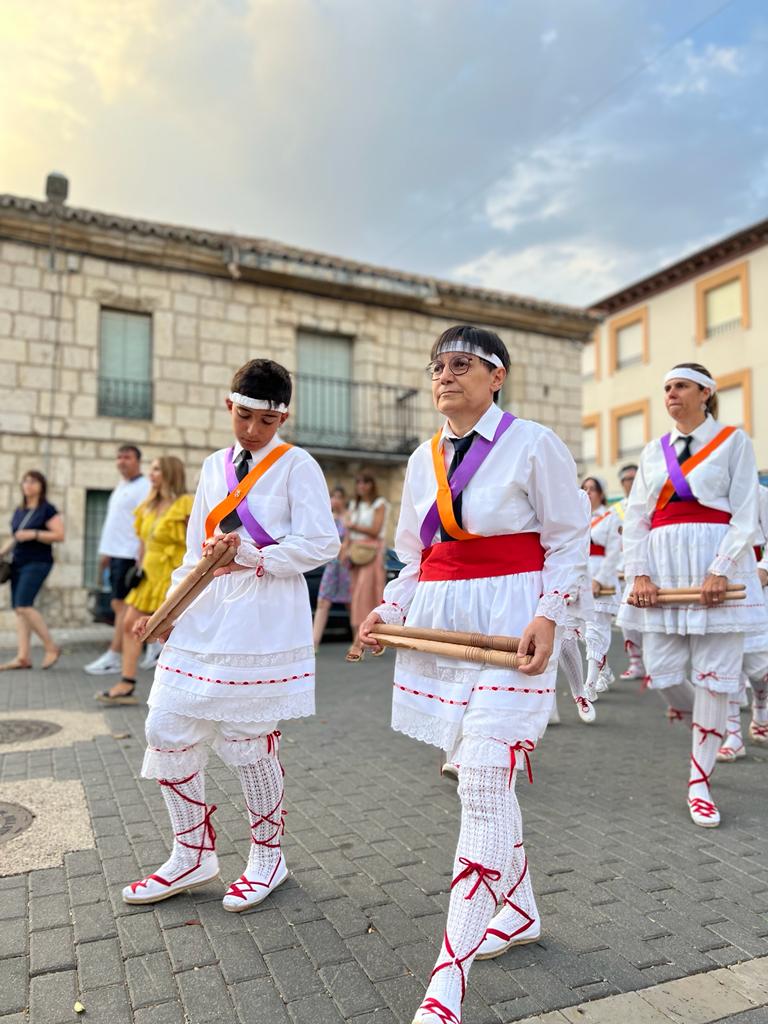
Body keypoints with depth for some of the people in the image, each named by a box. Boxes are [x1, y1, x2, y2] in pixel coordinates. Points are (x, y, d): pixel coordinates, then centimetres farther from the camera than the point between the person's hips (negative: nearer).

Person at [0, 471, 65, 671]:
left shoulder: (48, 509, -5)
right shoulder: (19, 511, 16)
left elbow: (59, 535, -12)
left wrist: (33, 534, -18)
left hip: (37, 563, -8)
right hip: (18, 563, 8)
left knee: (24, 606, -17)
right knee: (19, 609, 3)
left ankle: (51, 647, -6)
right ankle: (23, 656, 4)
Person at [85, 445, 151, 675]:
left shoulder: (143, 487, -9)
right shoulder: (121, 487, 20)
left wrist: (141, 556, -22)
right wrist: (105, 552, 22)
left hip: (129, 554, -9)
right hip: (115, 553, 9)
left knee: (122, 604, -7)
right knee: (118, 604, 11)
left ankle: (114, 656, -4)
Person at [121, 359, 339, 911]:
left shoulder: (297, 466, -3)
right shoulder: (214, 466, 15)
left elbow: (322, 542, -12)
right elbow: (196, 548, 18)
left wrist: (254, 556, -19)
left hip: (264, 622, -6)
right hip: (204, 617, 7)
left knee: (249, 741, 2)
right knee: (168, 731, 6)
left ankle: (267, 856, 26)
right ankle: (193, 856, 26)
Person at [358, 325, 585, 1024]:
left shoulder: (533, 444, -5)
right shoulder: (423, 460, 11)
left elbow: (567, 540, -3)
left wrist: (548, 614, -16)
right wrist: (389, 609, 2)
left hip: (510, 627, -6)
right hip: (439, 624, 6)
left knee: (484, 784, -10)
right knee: (484, 780, 14)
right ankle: (519, 913, 35)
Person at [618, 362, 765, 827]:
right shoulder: (654, 451, 14)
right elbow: (635, 517, 10)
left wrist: (720, 570, -15)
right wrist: (639, 573, -2)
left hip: (716, 566, -3)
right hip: (663, 566, 4)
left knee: (714, 674, -2)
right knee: (662, 673, 2)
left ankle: (699, 782, 11)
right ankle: (709, 729, 33)